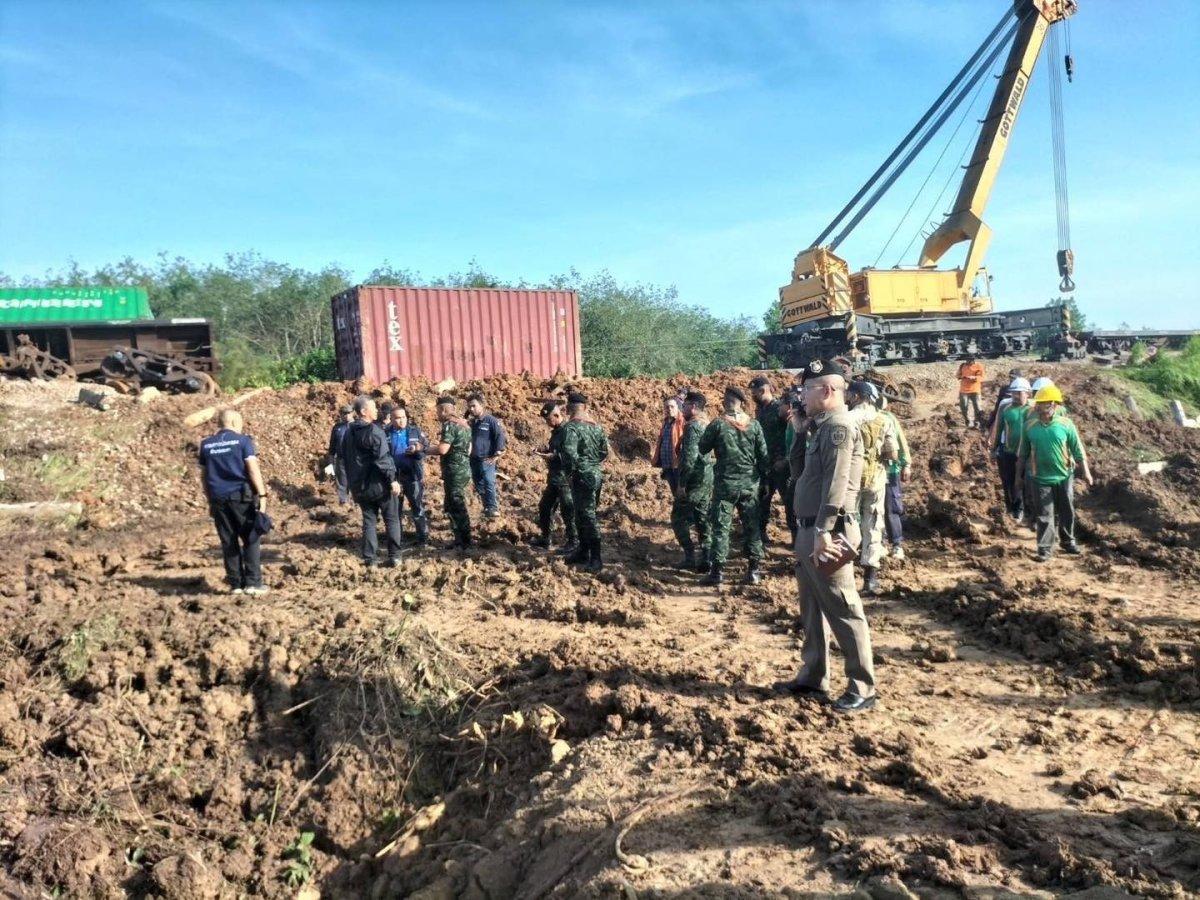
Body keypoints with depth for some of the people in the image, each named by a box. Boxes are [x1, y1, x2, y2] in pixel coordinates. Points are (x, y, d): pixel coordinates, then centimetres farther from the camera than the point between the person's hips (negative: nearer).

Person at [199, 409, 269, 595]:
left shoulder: (206, 445, 9)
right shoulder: (243, 440, -4)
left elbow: (204, 476, 12)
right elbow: (253, 469, -11)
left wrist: (210, 500, 20)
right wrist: (262, 495, -9)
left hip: (218, 498, 4)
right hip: (242, 496, -4)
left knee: (228, 542, 9)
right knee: (250, 539, 4)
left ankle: (235, 583, 12)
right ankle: (252, 582, 1)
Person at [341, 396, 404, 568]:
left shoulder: (349, 433, 9)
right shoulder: (374, 431, -16)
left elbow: (344, 457, 18)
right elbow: (383, 459, -21)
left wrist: (353, 482, 24)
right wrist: (392, 480, -16)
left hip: (360, 486, 6)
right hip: (379, 484, -6)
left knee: (369, 521, 11)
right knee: (392, 519, 7)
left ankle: (369, 559, 9)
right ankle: (394, 556, 8)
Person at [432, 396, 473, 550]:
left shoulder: (449, 425, -15)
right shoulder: (464, 424, 15)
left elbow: (442, 450, -23)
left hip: (454, 471, -10)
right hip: (464, 469, 10)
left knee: (457, 507, -3)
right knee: (450, 505, 18)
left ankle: (464, 543, 2)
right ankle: (459, 539, 22)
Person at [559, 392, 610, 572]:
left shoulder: (571, 427, -16)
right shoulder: (596, 426, 8)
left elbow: (570, 453, -28)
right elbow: (605, 452, 12)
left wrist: (568, 470, -13)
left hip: (582, 477, -8)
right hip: (596, 475, 8)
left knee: (588, 517, -3)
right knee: (582, 515, 18)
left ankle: (596, 558, 0)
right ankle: (583, 552, 27)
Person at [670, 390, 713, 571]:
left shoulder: (692, 426, -15)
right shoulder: (707, 425, 12)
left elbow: (689, 457, -22)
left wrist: (682, 483, -18)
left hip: (694, 481, -8)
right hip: (708, 480, 8)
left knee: (679, 518, 2)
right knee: (703, 519, 11)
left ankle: (690, 557, 0)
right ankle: (707, 558, 11)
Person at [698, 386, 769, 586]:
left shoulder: (718, 424, -9)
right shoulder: (754, 425, 1)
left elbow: (702, 449, 1)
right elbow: (764, 456, 5)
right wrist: (764, 478, 15)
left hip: (725, 483, -3)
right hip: (750, 484, 3)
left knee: (721, 527, 3)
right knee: (752, 526, 10)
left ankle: (717, 570, 3)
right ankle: (754, 570, 13)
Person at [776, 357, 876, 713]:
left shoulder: (840, 427, -15)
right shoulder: (824, 426, 16)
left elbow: (836, 484, -23)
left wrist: (823, 531, -27)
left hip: (828, 533, -11)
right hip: (811, 532, 11)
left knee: (843, 611, -3)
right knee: (812, 610, 17)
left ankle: (862, 689, 6)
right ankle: (812, 679, 28)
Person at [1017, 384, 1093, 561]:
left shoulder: (1066, 424, -8)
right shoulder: (1030, 427, -5)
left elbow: (1078, 451, -3)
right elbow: (1024, 453, 6)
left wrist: (1086, 472, -3)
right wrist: (1019, 473, 10)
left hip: (1064, 476, 0)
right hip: (1041, 478, 0)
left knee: (1067, 512, 15)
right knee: (1045, 515, 1)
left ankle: (1068, 541, 34)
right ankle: (1045, 548, 9)